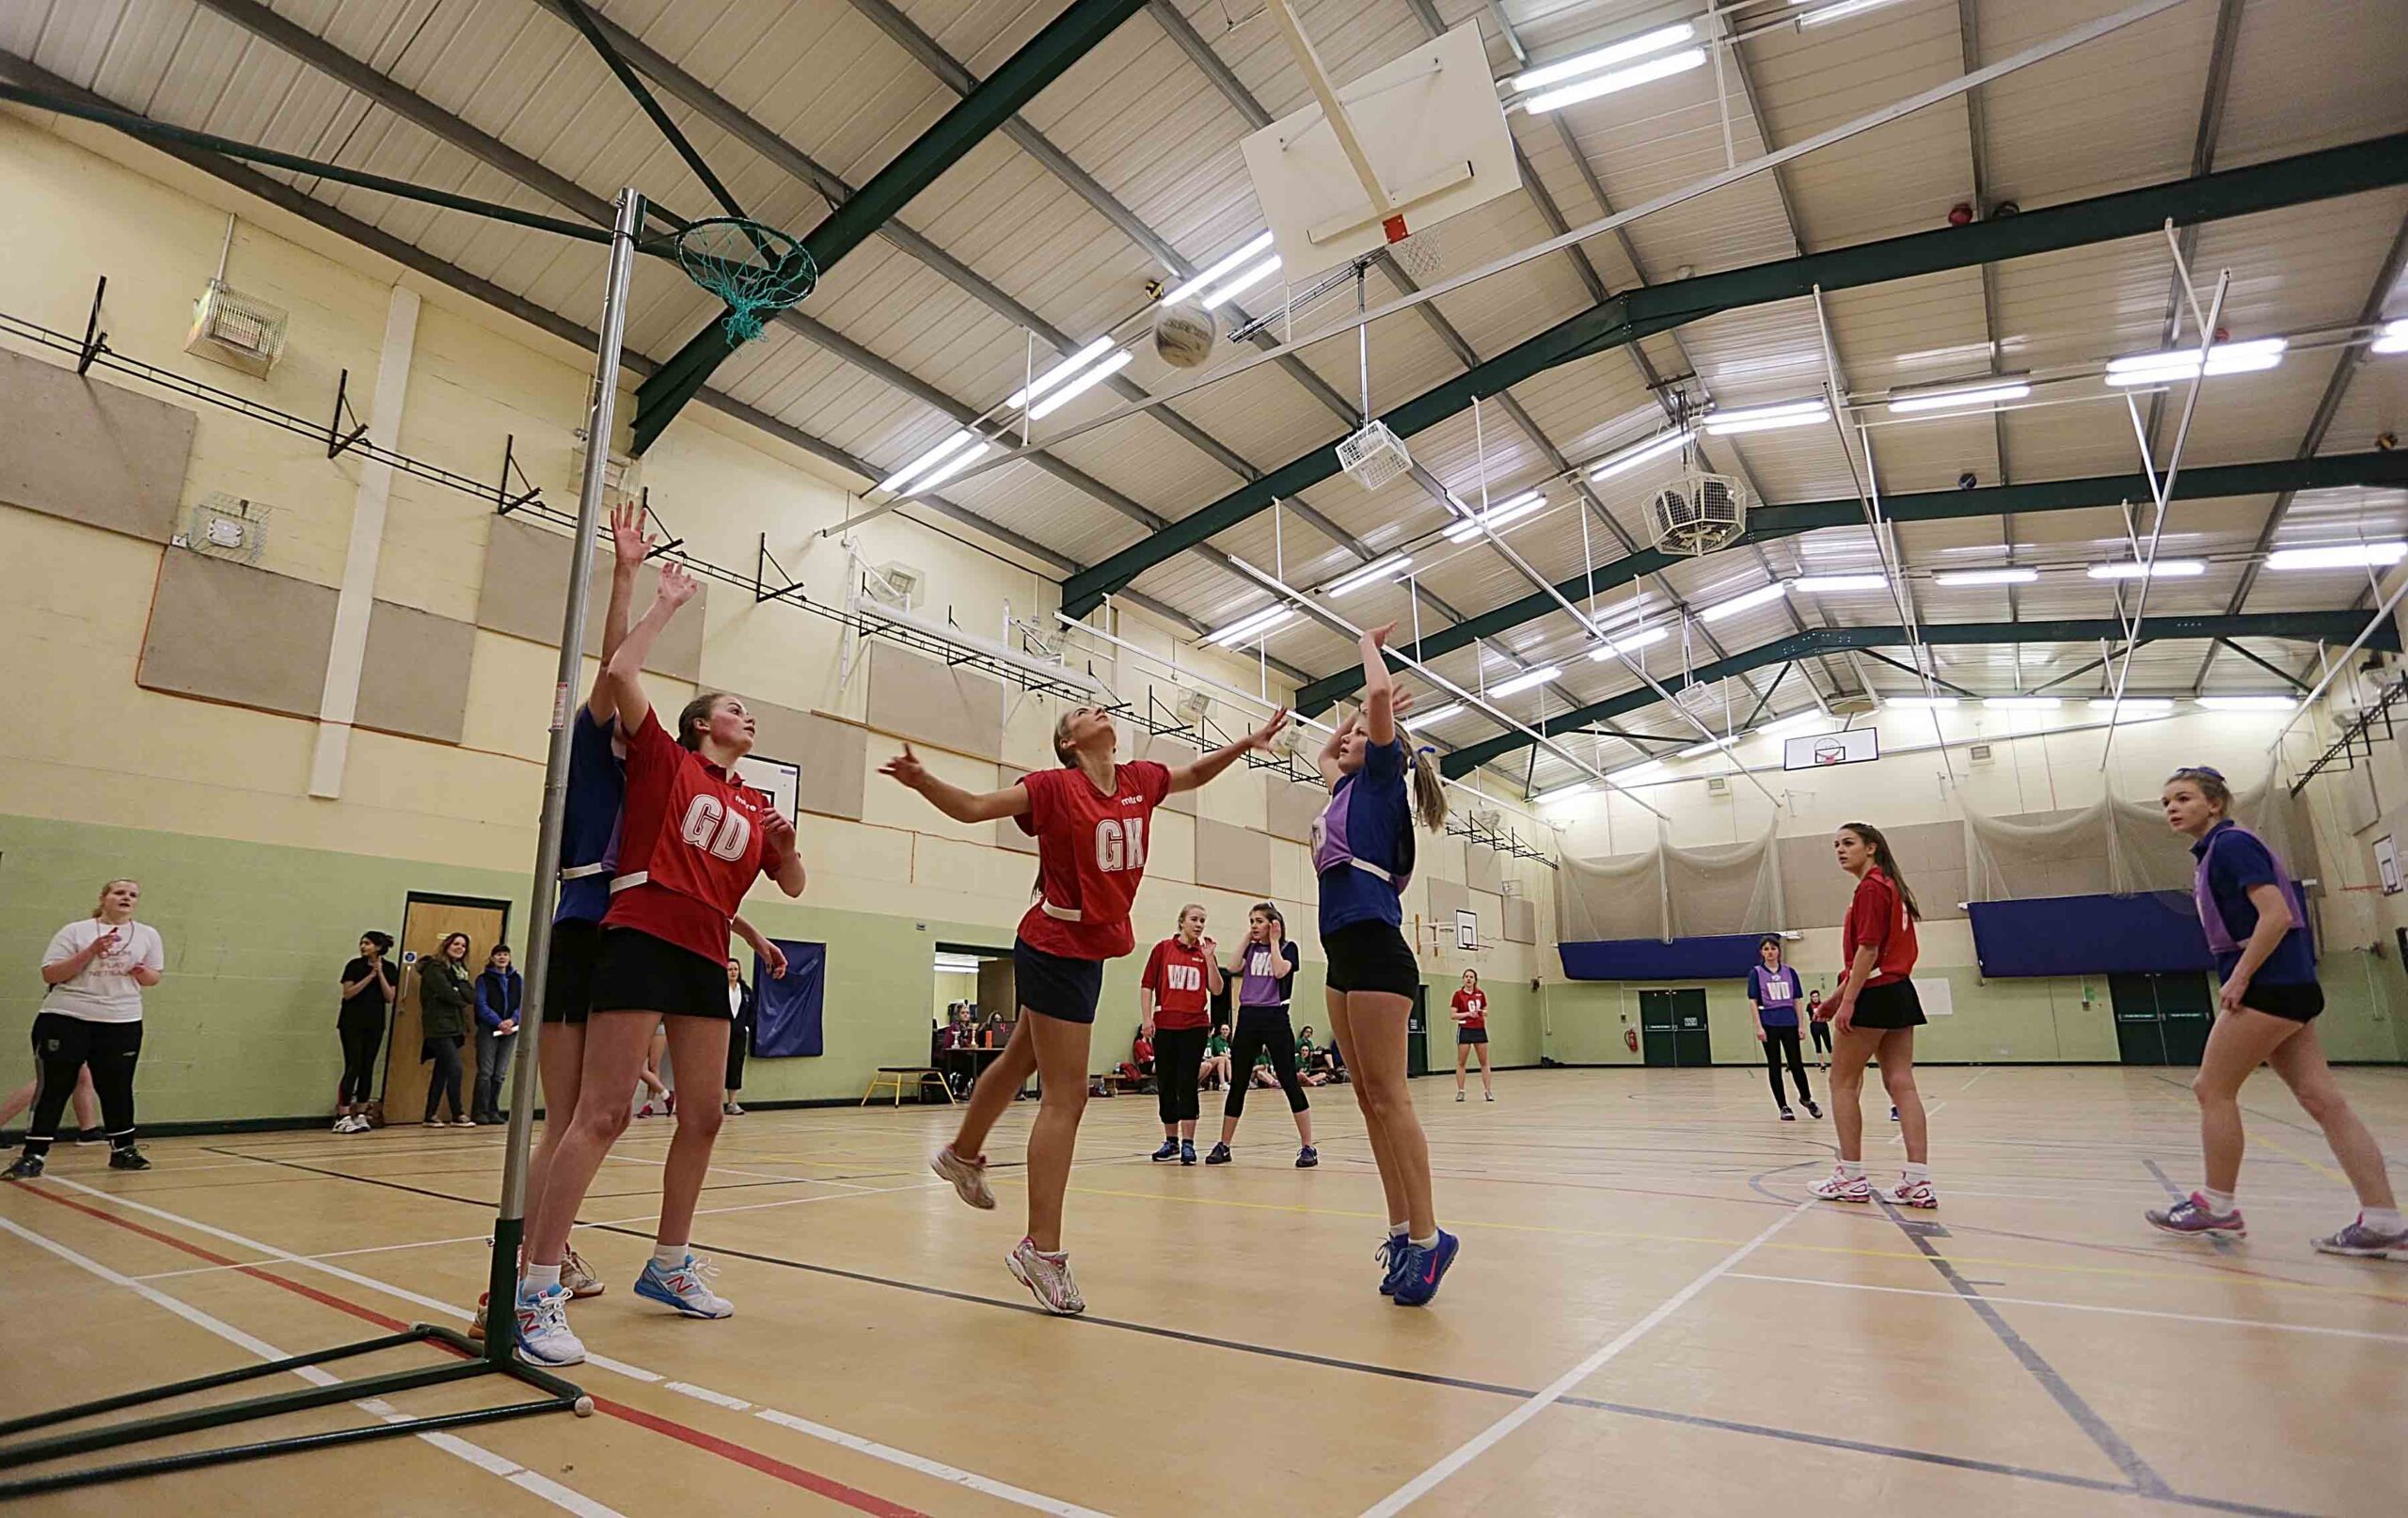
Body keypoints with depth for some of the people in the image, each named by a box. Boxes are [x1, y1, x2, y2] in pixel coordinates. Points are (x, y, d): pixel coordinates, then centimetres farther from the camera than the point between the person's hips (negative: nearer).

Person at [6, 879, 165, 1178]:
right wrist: (90, 952, -18)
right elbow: (50, 975, -6)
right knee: (53, 1087, -1)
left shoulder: (148, 935, 9)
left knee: (117, 1087, 8)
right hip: (65, 1019, -2)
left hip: (122, 1023, 2)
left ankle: (123, 1150, 18)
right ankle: (33, 1156, 7)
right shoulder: (75, 931, 0)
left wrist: (143, 973, -9)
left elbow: (154, 977, 14)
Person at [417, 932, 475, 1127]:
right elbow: (447, 994, -16)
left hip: (454, 1027, 8)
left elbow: (472, 996, 6)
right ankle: (458, 1116, -7)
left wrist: (459, 984, -9)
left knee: (442, 1072, 10)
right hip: (439, 1027, -8)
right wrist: (462, 1001, 1)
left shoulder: (458, 970, 18)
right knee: (455, 1069, -13)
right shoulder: (434, 968, -5)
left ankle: (430, 1116, 16)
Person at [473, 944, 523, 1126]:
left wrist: (512, 1020, -12)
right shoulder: (484, 979, 3)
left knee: (500, 1074, 5)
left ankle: (493, 1110, 12)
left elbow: (523, 1003, 6)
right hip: (488, 1029, -3)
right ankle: (479, 1111, 3)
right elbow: (482, 1005, -6)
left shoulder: (517, 980, 12)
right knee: (486, 1072, -5)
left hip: (510, 1030, 3)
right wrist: (499, 1023, -16)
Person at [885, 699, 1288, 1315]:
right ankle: (1041, 1249, 1)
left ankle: (962, 1155, 49)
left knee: (1021, 1060, 25)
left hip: (1089, 950, 7)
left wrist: (1248, 741, 16)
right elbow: (972, 807, -12)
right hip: (1054, 947, -7)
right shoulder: (1054, 786, -13)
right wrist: (922, 780, -29)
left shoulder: (1141, 780, 3)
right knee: (1066, 1095, -7)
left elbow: (1196, 773, 22)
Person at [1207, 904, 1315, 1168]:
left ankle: (1308, 1147, 0)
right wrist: (1247, 938, 2)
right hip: (1248, 1018, 5)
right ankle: (1223, 1146, 16)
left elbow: (1280, 971, -16)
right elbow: (1234, 968, -3)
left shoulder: (1287, 947, 2)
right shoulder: (1251, 948, 14)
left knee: (1289, 1082, -6)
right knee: (1237, 1084, 8)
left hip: (1275, 1019, -4)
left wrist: (1274, 941, -6)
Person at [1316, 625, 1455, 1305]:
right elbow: (1325, 754, 43)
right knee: (1370, 1101, 8)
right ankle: (1403, 1232, 13)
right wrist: (1360, 718, 34)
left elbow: (1381, 696, -12)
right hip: (1345, 954, 9)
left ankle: (1427, 1237, -4)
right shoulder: (1350, 789, 22)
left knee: (1387, 1096, -10)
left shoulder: (1381, 777, 1)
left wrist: (1370, 646, 5)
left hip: (1375, 948, -9)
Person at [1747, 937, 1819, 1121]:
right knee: (1774, 1065, 3)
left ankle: (1806, 1098, 26)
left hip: (1789, 1023, 2)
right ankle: (1783, 1107, 11)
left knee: (1796, 1063, 2)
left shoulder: (1790, 972, 8)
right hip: (1769, 1024, -2)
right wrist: (1758, 1027, -9)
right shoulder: (1756, 973, 1)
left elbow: (1796, 1000, 9)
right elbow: (1753, 1002, -2)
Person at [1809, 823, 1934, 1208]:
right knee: (1901, 1083, 5)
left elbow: (1868, 949, -19)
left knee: (1843, 1082, 0)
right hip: (1899, 993, 9)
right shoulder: (1891, 886, 18)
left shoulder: (1871, 888, -12)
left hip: (1873, 995, -9)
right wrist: (1840, 994, 22)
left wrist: (1848, 1001, -20)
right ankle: (1919, 1182, 3)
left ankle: (1851, 1178, 4)